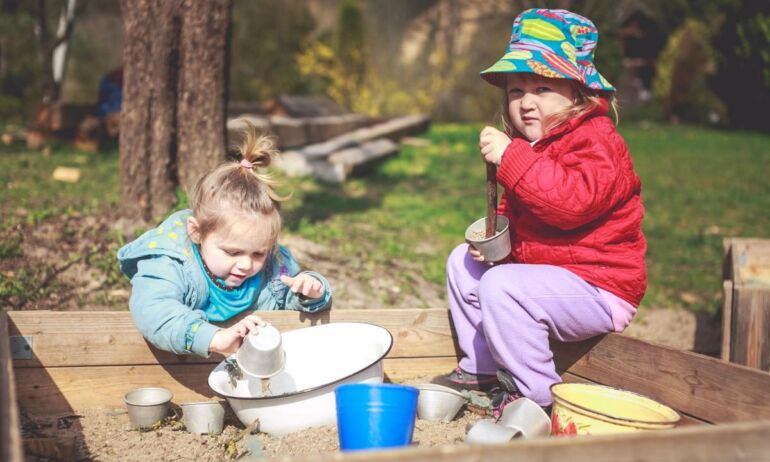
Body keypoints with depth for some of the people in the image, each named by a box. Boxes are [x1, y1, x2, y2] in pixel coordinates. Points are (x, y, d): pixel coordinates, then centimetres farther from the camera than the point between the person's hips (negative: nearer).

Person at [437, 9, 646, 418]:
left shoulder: (596, 142, -19)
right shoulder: (531, 144, 12)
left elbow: (573, 201, -38)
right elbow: (515, 210, 25)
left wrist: (511, 158, -37)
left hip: (597, 288, -10)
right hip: (549, 272, 10)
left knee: (500, 287, -30)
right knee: (463, 261, 15)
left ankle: (538, 395, -15)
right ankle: (482, 368, 19)